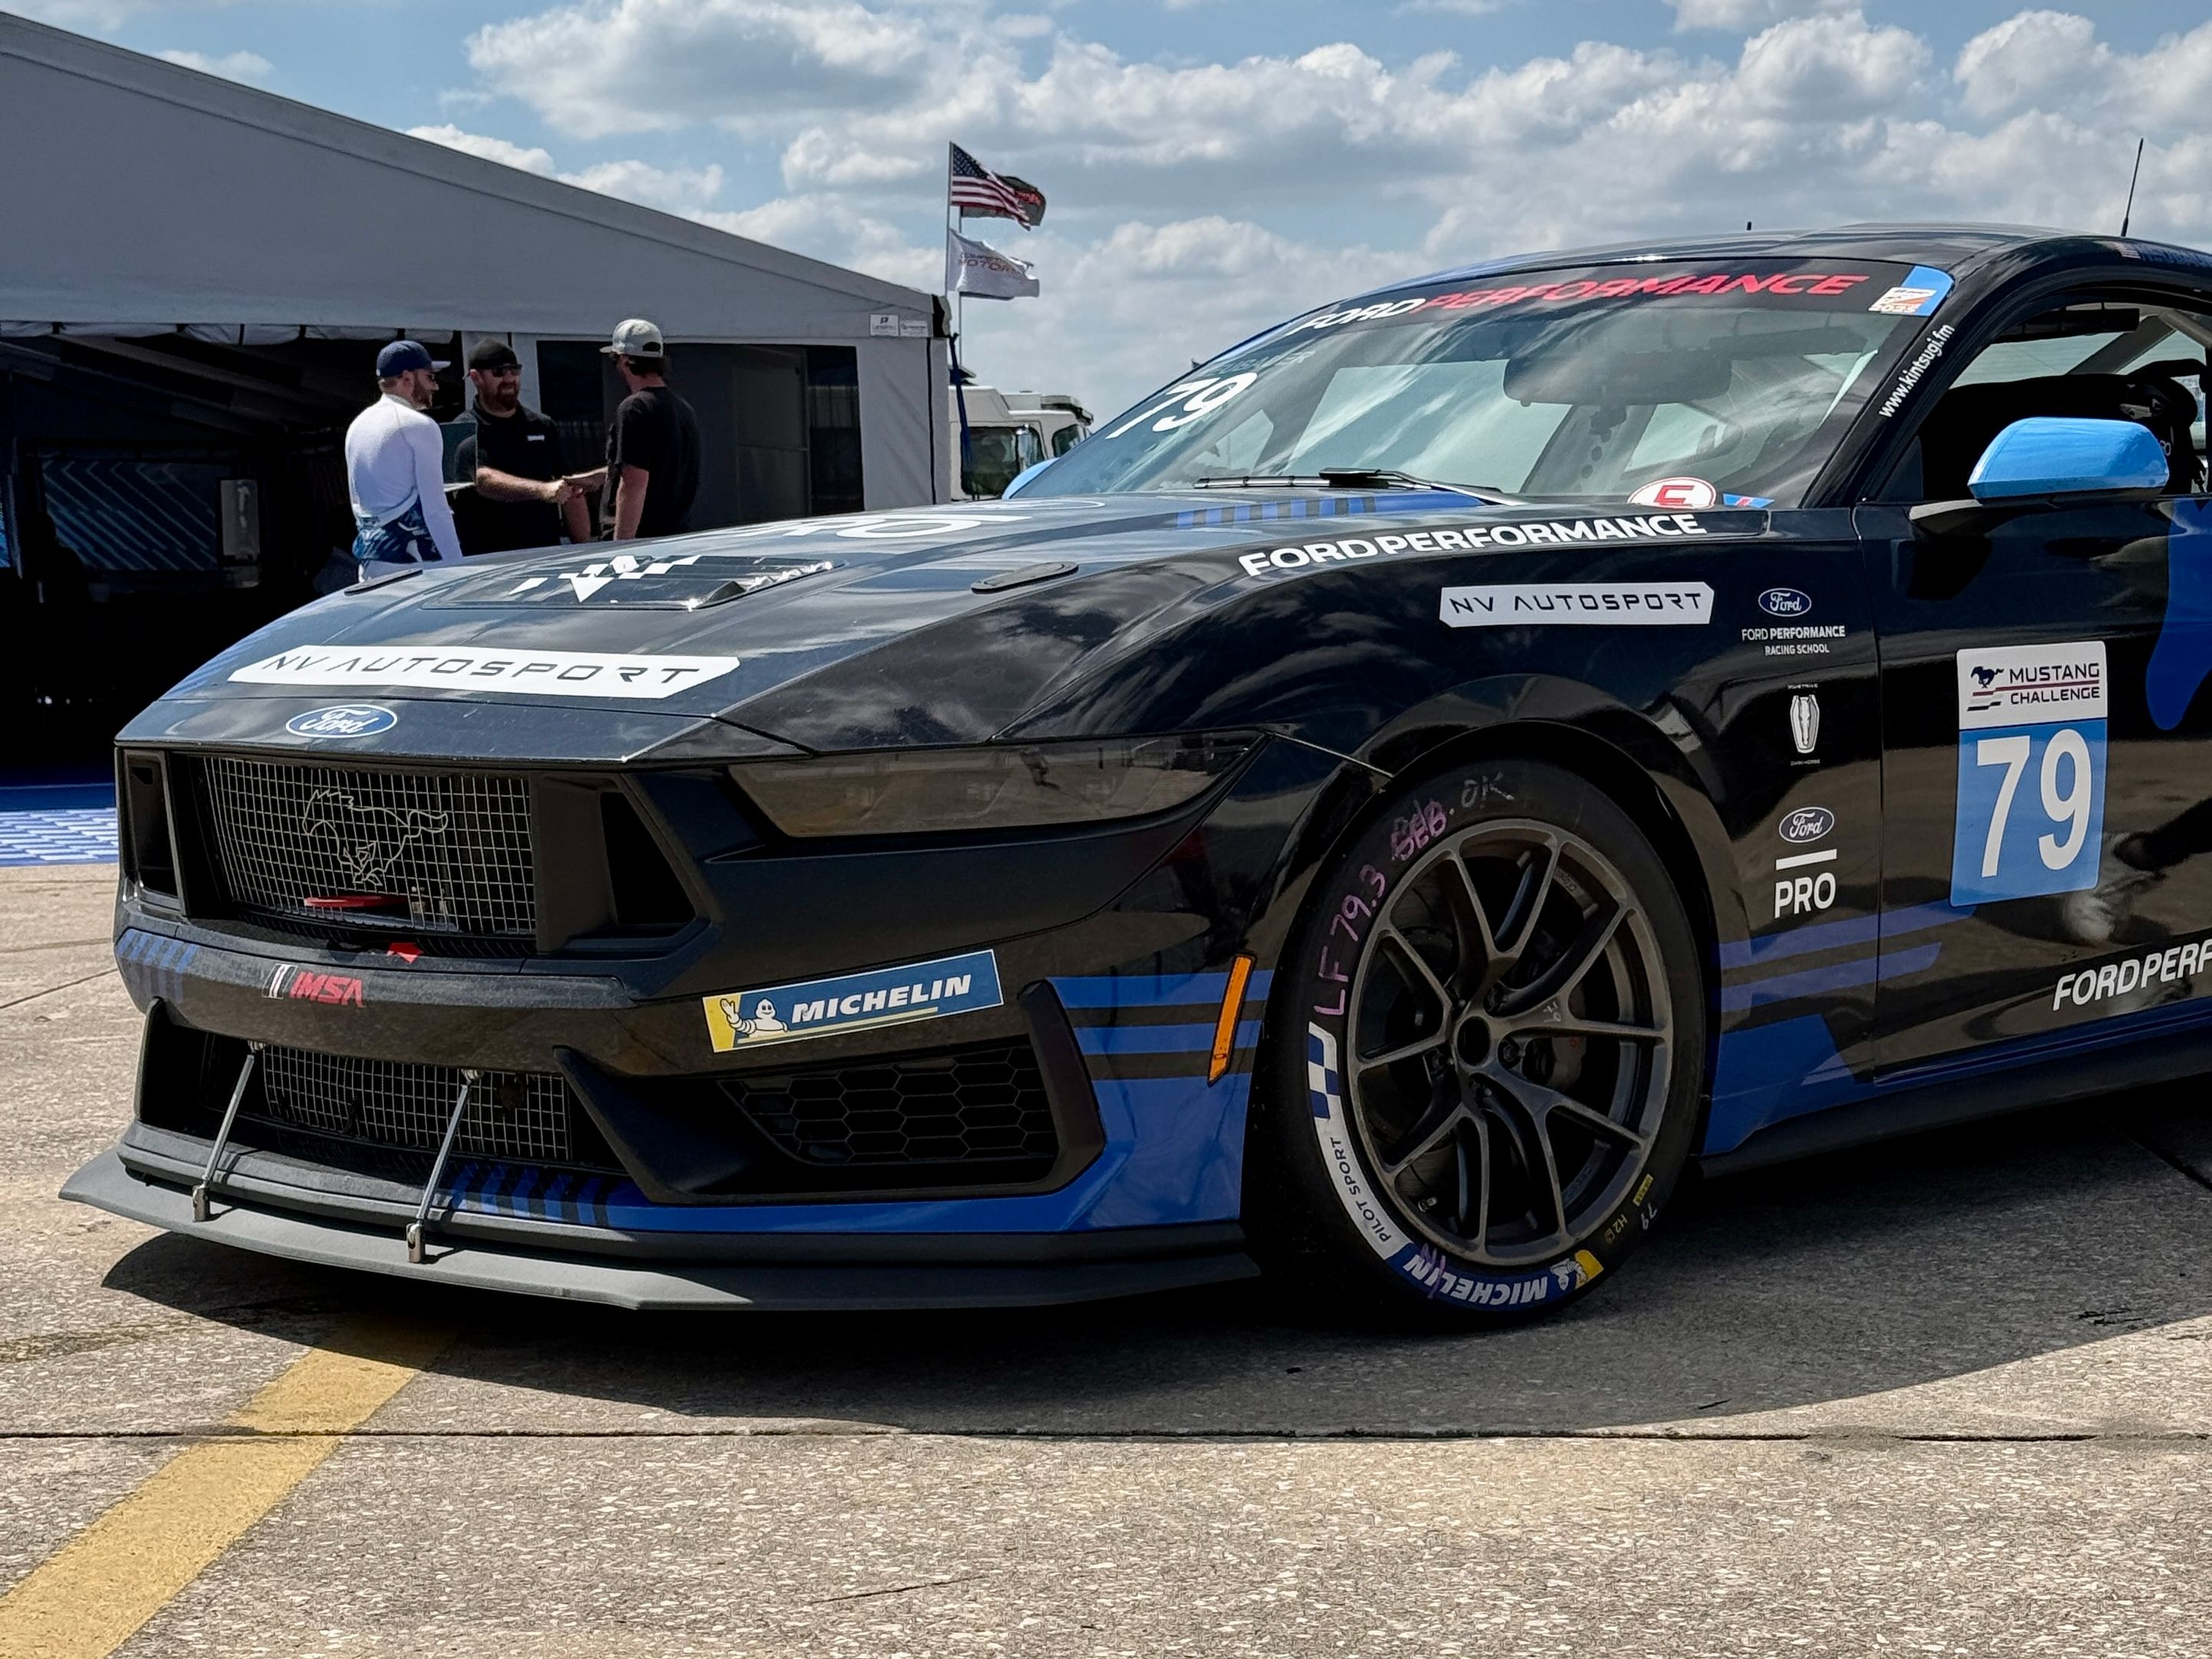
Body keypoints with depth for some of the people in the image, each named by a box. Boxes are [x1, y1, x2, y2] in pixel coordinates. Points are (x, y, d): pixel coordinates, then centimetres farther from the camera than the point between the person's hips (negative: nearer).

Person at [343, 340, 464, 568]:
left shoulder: (357, 426, 15)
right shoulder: (419, 426, -10)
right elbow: (435, 509, -15)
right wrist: (459, 568, -13)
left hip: (368, 553, 8)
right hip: (410, 557, -8)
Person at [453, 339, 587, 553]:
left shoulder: (544, 428, 15)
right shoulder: (466, 431, -2)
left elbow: (572, 494, 16)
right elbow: (484, 479, -20)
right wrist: (541, 490, -33)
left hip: (547, 554, 4)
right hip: (490, 558, -4)